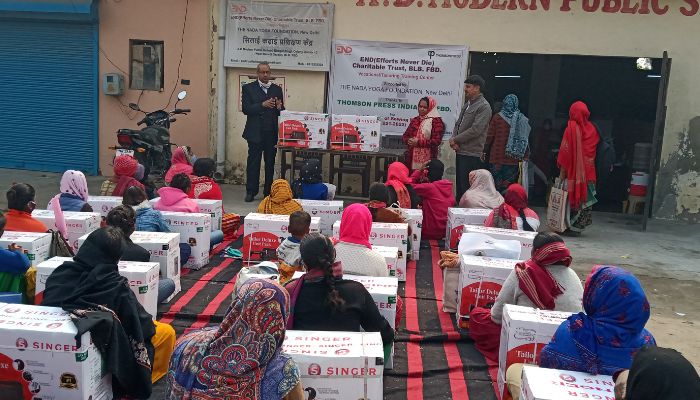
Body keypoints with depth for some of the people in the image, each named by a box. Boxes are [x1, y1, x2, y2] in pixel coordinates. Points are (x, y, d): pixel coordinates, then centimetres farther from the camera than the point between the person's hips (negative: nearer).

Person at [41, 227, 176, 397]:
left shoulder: (60, 273, -9)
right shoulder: (115, 285, -23)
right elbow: (142, 326, -15)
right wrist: (151, 324, 7)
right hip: (102, 352, -6)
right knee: (167, 332, 12)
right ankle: (141, 382, 24)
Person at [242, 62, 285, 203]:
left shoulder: (277, 89, 13)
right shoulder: (248, 88, 4)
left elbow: (282, 112, 12)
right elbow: (246, 109, -7)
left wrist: (279, 107, -11)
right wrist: (263, 105, -18)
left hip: (272, 133, 3)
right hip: (255, 132, -3)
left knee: (270, 163, 6)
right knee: (253, 163, 0)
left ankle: (269, 192, 14)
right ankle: (251, 192, 6)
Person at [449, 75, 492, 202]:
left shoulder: (484, 106, -10)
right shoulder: (467, 104, 18)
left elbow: (475, 129, -18)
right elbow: (458, 124, 18)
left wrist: (455, 140, -11)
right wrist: (454, 140, -1)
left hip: (471, 154, -9)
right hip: (460, 151, 9)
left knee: (467, 187, -8)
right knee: (459, 185, 14)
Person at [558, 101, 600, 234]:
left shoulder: (572, 128, -9)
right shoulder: (592, 129, 5)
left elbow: (566, 151, -11)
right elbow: (592, 153, 7)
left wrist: (562, 173, -7)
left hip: (574, 172, -5)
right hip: (588, 173, 5)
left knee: (571, 197, 2)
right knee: (585, 197, 10)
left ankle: (570, 225, 4)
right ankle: (579, 226, 16)